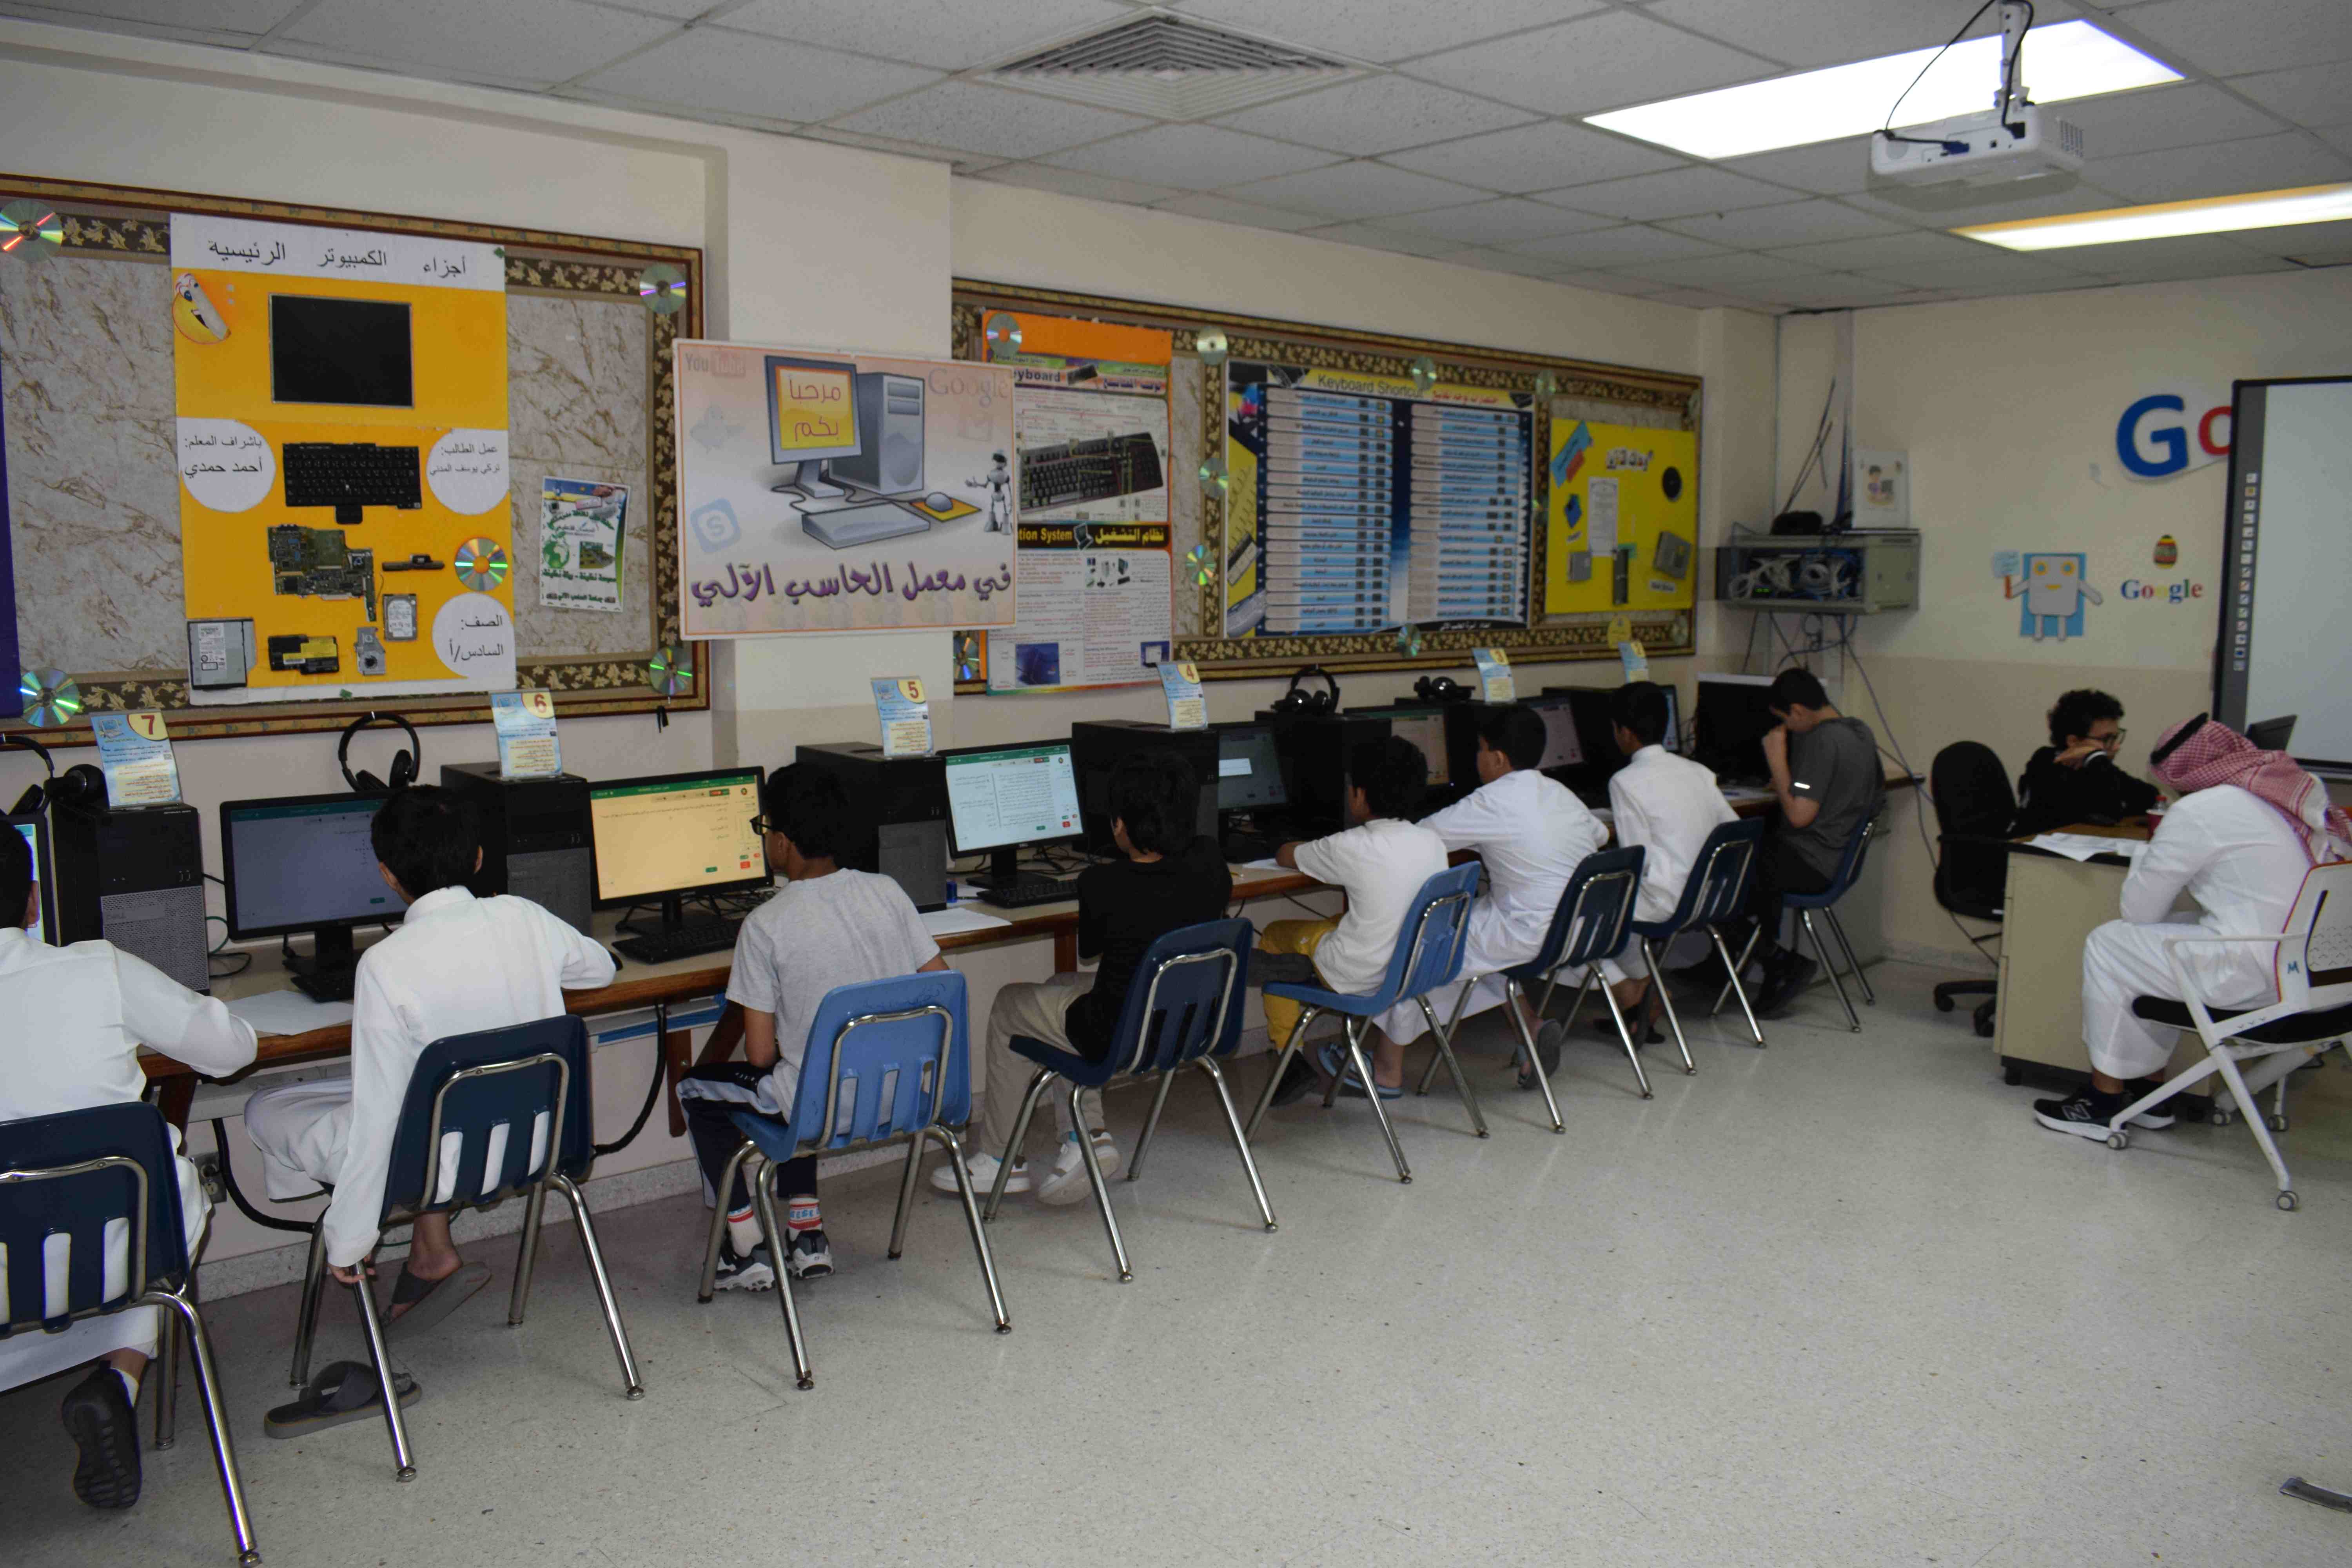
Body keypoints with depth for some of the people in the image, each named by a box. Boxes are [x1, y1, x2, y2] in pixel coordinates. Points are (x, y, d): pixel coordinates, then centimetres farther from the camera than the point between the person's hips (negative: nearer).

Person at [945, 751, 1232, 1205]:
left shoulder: (1103, 885, -24)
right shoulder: (1209, 860, -9)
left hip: (1122, 1036, -7)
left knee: (1008, 1005, 20)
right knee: (1057, 987, 28)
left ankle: (1000, 1158, 29)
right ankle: (1087, 1135, 21)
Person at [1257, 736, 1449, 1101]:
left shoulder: (1349, 849, -20)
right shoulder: (1433, 843, -6)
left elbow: (1284, 855, -1)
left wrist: (1313, 848, 21)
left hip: (1361, 979, -5)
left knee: (1273, 937, 18)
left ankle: (1291, 1060, 19)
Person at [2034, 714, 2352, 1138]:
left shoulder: (2198, 812, -13)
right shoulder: (2298, 789, 11)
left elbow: (2138, 909, -5)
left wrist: (2150, 850, 13)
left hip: (2255, 976, -9)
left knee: (2106, 946, 8)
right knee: (2156, 942, 25)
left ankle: (2104, 1102, 16)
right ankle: (2148, 1093, 30)